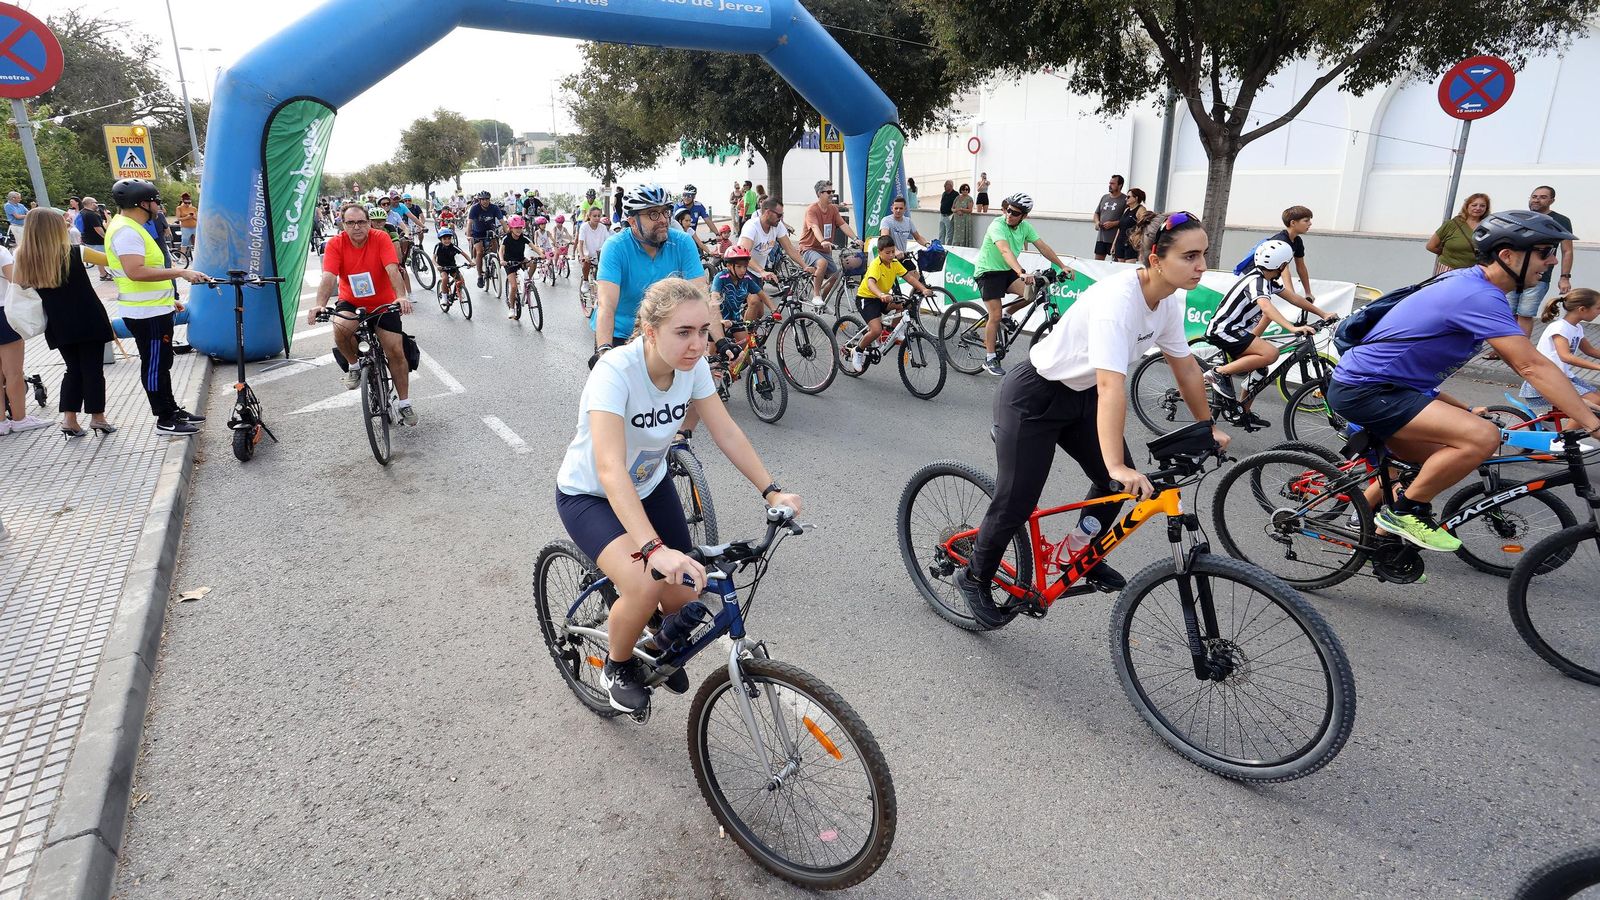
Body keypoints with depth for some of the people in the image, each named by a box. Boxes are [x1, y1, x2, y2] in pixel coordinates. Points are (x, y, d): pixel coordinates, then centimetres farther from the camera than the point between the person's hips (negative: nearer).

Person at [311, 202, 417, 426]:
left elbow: (392, 270, -28)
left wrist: (401, 296, -45)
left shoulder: (381, 238, -16)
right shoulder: (336, 244, -13)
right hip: (351, 302, 1)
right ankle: (354, 365, 0)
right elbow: (329, 277, -24)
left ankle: (404, 403, 11)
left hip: (383, 303, 0)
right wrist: (319, 304, -41)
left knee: (396, 351, -6)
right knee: (340, 329, -32)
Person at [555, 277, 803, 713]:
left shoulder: (693, 365, -17)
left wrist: (771, 490, -23)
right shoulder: (615, 371, -35)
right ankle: (617, 666, 6)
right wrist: (654, 549, -56)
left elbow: (727, 432, -11)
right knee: (645, 587, -28)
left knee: (683, 599, -2)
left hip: (650, 486, 5)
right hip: (589, 496, -5)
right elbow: (610, 469, -46)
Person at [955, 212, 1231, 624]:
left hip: (1079, 396, 8)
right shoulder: (1117, 299, -32)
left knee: (1118, 482, 5)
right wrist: (1116, 464, -46)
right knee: (1015, 504, -4)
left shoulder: (1168, 302, -5)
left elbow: (1186, 367, 9)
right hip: (1033, 397, -8)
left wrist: (1208, 427, 16)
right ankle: (974, 578, 20)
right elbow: (1111, 384, -41)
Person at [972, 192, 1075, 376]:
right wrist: (1021, 273, -54)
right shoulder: (997, 225, -25)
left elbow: (1043, 247, -3)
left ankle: (1007, 314, 10)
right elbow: (1005, 251, -40)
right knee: (995, 316, -10)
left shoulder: (1025, 227, -4)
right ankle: (989, 359, 1)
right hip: (987, 271, -6)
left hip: (1007, 270, 6)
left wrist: (1062, 266, -12)